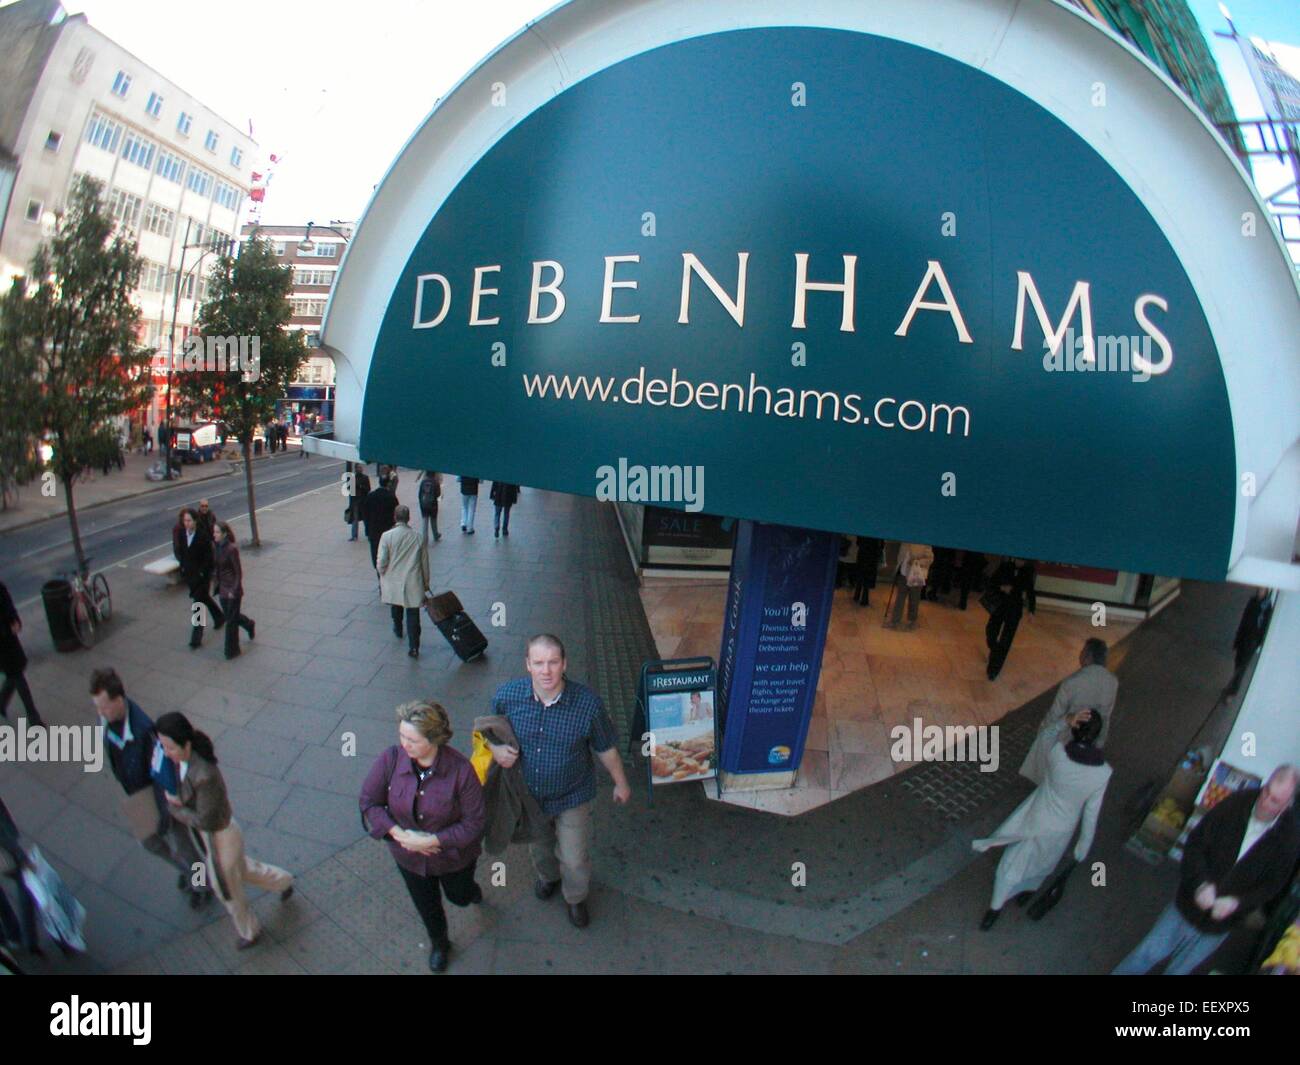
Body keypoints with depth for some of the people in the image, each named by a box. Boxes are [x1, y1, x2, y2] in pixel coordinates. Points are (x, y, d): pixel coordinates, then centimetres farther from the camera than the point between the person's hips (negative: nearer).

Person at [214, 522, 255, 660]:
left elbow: (238, 572, -16)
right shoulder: (217, 547, 2)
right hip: (222, 588, 7)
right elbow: (218, 568, 11)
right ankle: (250, 625, 46)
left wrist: (234, 590, -19)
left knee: (231, 620, 2)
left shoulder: (232, 549, -19)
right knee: (229, 615, 19)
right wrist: (218, 586, 12)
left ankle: (232, 651, 15)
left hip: (233, 589, -7)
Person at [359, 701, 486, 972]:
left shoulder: (460, 769, -34)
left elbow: (475, 822, -24)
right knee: (426, 905, 27)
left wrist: (432, 841, -29)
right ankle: (439, 943, 59)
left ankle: (471, 888, 65)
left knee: (459, 897, 27)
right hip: (409, 855, 2)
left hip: (453, 854, -2)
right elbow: (369, 802, -13)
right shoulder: (390, 759, -27)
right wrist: (399, 834, -24)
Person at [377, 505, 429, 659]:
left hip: (393, 581, 1)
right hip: (413, 582, -1)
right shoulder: (417, 536, -5)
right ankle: (413, 646, -2)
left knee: (396, 607, 27)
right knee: (413, 614, 2)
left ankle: (398, 629, 51)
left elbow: (381, 562, -12)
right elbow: (424, 562, 3)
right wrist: (426, 582, 15)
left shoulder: (387, 536, -12)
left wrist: (382, 573, 11)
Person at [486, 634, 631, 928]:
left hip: (572, 797, -2)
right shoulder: (507, 696, -24)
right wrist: (496, 749, -23)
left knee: (575, 859, 16)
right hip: (528, 795, 2)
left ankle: (576, 898, 51)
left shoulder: (587, 703, -29)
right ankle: (548, 876, 66)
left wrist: (621, 783, 2)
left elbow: (606, 747, -12)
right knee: (538, 847, 30)